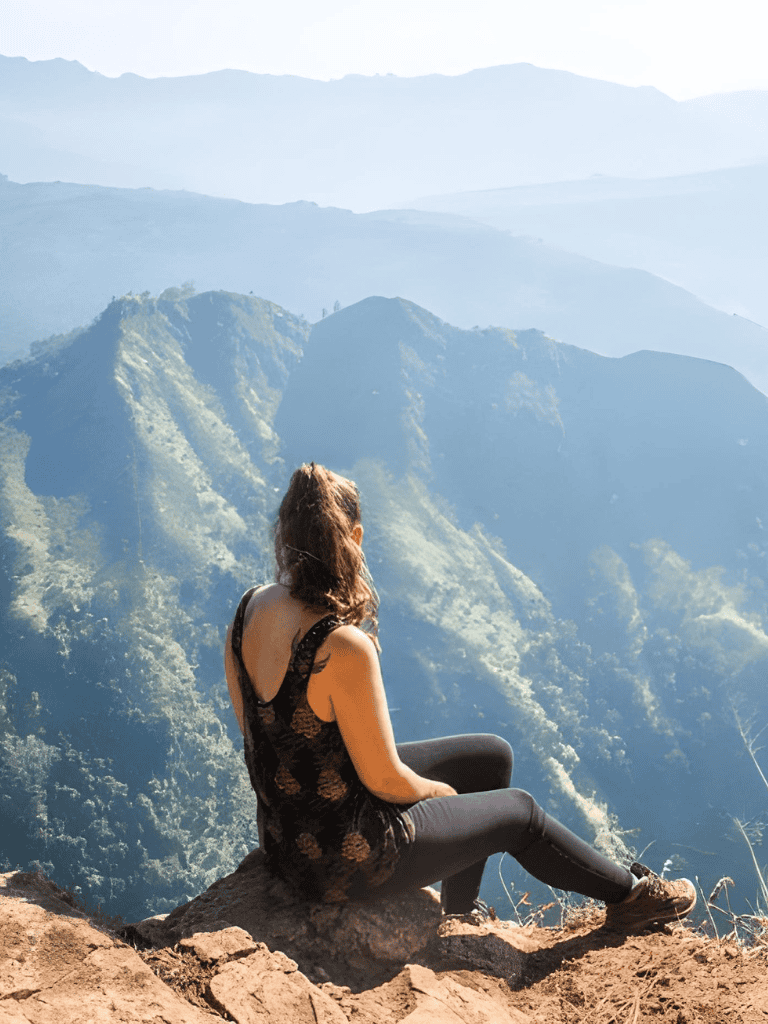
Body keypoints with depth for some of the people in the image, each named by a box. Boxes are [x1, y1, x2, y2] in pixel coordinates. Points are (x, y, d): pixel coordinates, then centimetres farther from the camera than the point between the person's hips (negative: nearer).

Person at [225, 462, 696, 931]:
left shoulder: (252, 606, -7)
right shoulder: (344, 648, -33)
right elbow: (387, 781, -21)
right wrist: (440, 791, -1)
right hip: (343, 859, -8)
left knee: (494, 756, 21)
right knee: (520, 810, 14)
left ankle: (459, 915, 42)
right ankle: (630, 893, 40)